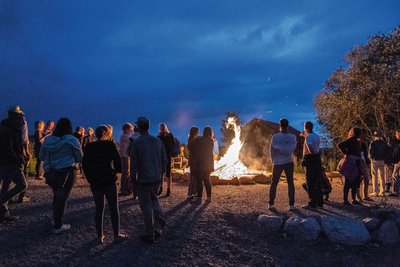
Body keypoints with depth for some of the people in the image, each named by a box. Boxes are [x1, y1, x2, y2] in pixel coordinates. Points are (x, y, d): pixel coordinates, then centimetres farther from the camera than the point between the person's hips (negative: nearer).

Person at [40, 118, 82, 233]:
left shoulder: (48, 139, 2)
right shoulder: (72, 140, -9)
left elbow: (41, 157, 11)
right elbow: (80, 158, -3)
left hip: (51, 172, 4)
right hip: (67, 172, -4)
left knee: (57, 195, 22)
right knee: (62, 198, 3)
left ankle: (55, 219, 34)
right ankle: (58, 226, 10)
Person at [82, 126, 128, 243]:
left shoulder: (88, 147, 2)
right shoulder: (110, 145, -9)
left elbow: (85, 164, 5)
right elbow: (117, 161, -9)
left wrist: (90, 178, 14)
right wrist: (117, 171, 10)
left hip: (95, 182, 4)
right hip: (109, 181, -4)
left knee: (99, 209, 12)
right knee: (114, 208, 6)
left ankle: (100, 236, 18)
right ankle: (116, 235, 11)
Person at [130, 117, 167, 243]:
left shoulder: (136, 143, -11)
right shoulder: (158, 141, 2)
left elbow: (134, 164, -11)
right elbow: (164, 160, 5)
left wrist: (133, 178, 2)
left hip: (143, 179, -4)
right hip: (157, 178, 4)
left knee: (146, 205, 7)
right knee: (154, 199, 25)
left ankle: (150, 234, 13)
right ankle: (160, 223, 12)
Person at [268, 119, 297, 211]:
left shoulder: (275, 136, -11)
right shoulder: (293, 137, -4)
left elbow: (272, 149, -5)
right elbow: (292, 149, 0)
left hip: (278, 163, -1)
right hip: (289, 162, 2)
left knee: (274, 183, 9)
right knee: (290, 183, 7)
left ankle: (271, 204, 14)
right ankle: (291, 205, 3)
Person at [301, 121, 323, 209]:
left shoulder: (308, 137, -14)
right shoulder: (316, 136, 12)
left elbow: (311, 149, -26)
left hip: (310, 159, -8)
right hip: (317, 158, 8)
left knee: (310, 182, -2)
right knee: (318, 182, 12)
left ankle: (312, 203, 1)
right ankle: (320, 202, 18)